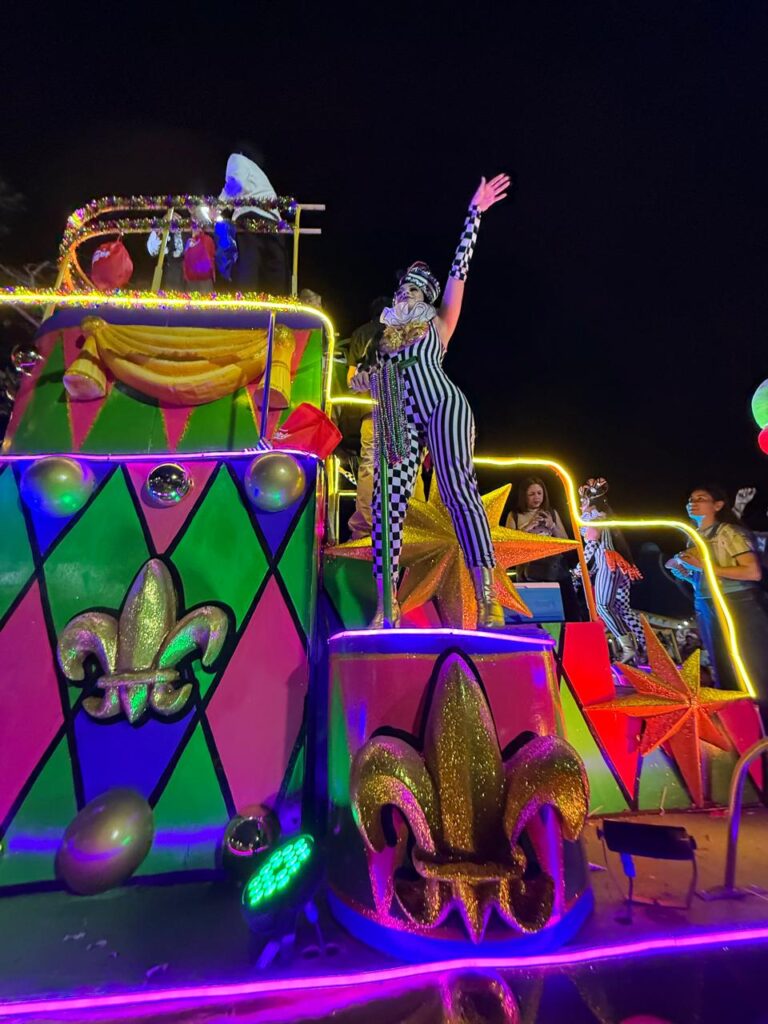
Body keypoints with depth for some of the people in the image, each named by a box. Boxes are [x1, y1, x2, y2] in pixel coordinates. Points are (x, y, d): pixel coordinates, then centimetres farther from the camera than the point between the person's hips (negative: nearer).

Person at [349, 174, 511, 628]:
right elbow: (383, 385, 26)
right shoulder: (386, 337, 26)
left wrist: (475, 213, 9)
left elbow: (460, 267, 12)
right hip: (401, 420, 4)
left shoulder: (439, 322, 18)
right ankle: (386, 604, -7)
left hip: (443, 406, -3)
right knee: (388, 501, -9)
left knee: (459, 492, -17)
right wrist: (365, 382, 6)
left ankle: (488, 600, -19)